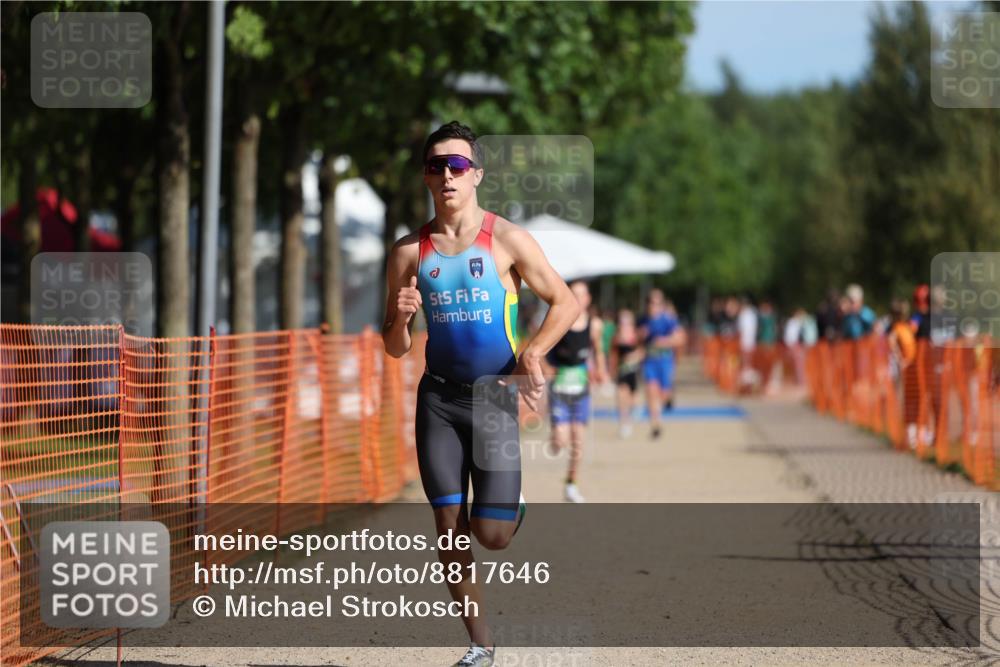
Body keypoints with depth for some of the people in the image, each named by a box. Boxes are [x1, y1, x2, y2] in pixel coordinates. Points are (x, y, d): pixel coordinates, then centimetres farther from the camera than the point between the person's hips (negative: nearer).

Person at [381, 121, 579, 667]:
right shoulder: (409, 252, 3)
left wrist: (533, 352, -15)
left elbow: (565, 303, 0)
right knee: (449, 530, 0)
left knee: (491, 536, -7)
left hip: (495, 396, -2)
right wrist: (400, 318, -15)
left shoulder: (507, 241, -5)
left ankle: (512, 504, 30)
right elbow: (395, 348, 7)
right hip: (438, 398, 2)